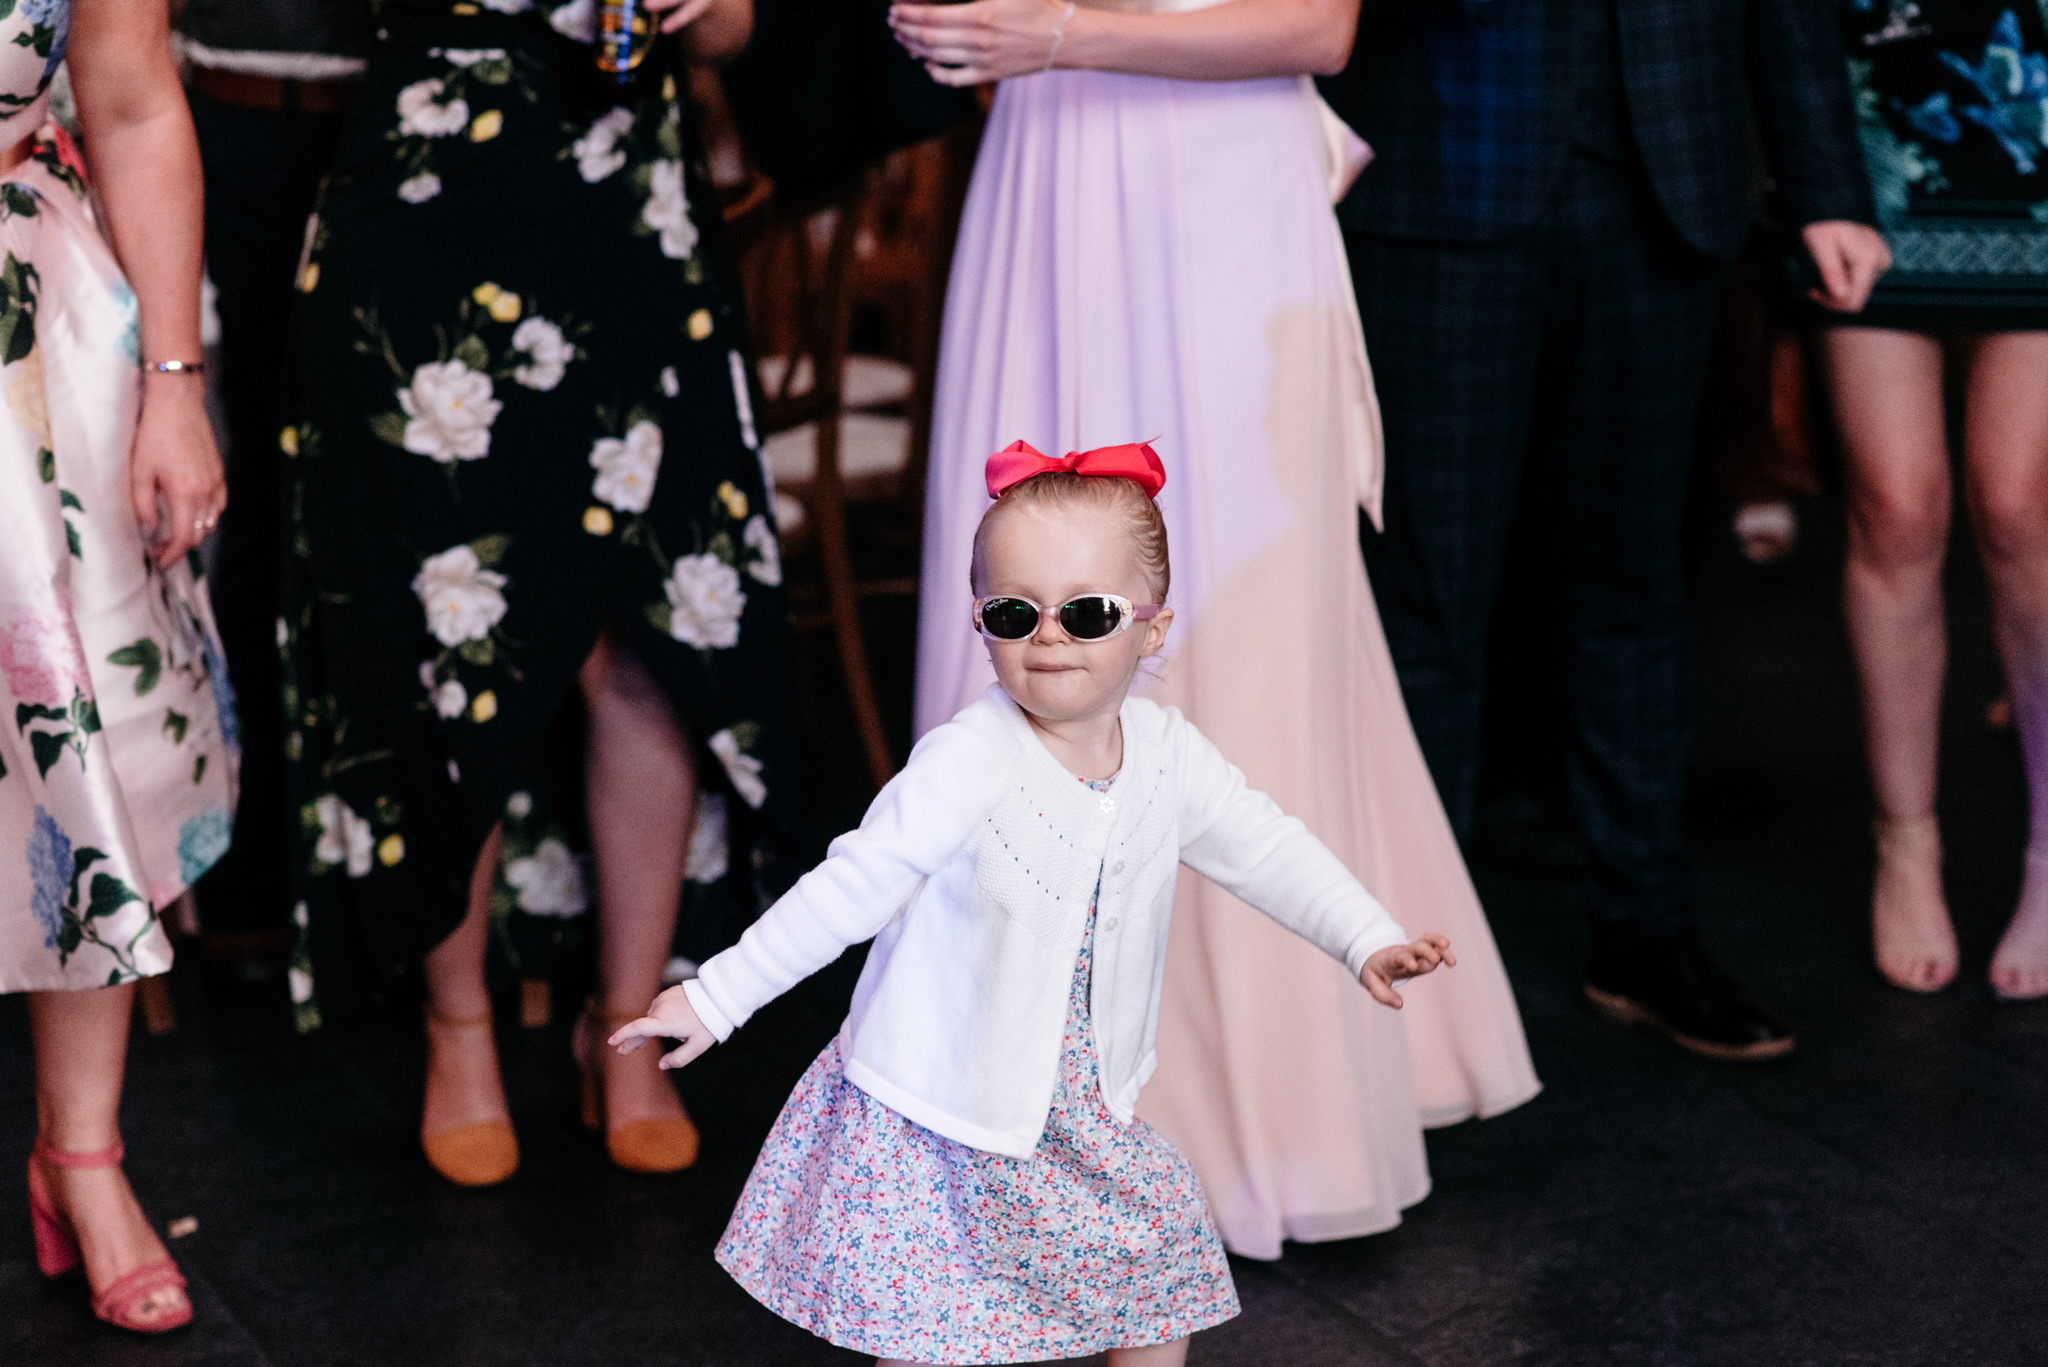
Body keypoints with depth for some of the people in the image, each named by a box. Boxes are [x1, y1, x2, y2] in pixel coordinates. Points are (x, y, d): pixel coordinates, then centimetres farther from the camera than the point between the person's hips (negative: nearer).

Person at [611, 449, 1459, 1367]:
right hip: (942, 1112, -5)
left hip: (1085, 1104, 6)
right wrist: (717, 996, -24)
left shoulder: (1168, 755, -5)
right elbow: (851, 888, -23)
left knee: (1166, 1280, 12)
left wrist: (1367, 941, 2)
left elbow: (1268, 852, 8)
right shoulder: (970, 763, -24)